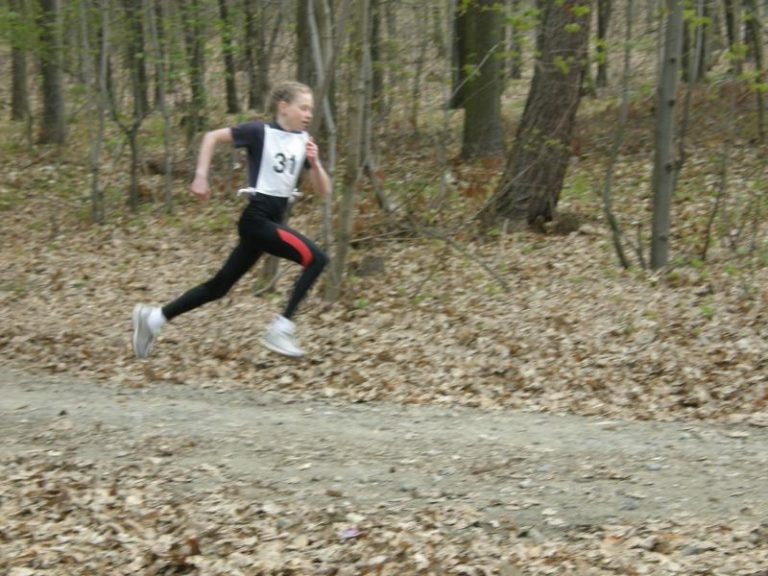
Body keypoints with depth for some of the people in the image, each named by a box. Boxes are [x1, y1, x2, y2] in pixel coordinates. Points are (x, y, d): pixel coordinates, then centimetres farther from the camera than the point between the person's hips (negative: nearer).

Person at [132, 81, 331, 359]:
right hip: (256, 218, -7)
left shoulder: (304, 141, 8)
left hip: (272, 221, 7)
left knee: (220, 286, 12)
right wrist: (201, 176, -12)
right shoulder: (260, 131, -10)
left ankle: (154, 317, 22)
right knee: (315, 258, -20)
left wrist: (314, 162, -11)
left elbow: (324, 190, 7)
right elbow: (212, 136, -4)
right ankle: (281, 330, -15)